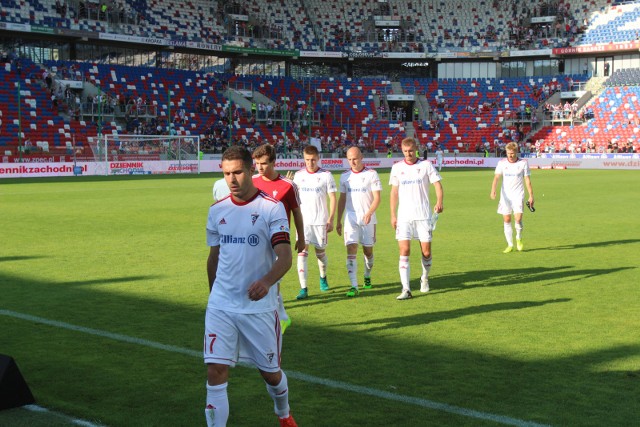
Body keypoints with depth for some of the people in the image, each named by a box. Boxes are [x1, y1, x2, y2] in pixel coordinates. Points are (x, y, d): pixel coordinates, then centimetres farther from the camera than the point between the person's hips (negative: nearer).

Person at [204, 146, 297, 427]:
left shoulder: (271, 208, -8)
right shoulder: (217, 211, 6)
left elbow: (285, 258, -17)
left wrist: (266, 281, -36)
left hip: (259, 307, -3)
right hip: (221, 306, 3)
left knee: (271, 372, 13)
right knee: (215, 372, -10)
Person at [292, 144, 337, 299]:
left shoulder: (326, 175, -2)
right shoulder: (298, 175, 5)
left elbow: (333, 198, -1)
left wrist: (330, 219, -7)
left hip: (321, 221, -1)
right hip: (304, 221, 1)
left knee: (320, 252, 10)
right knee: (302, 252, -10)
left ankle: (323, 278, 39)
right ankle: (303, 288, -10)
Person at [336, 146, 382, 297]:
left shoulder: (371, 174, -3)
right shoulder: (344, 176, 7)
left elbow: (377, 198, -7)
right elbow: (342, 199, 14)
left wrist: (369, 213, -22)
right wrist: (338, 221, 11)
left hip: (368, 219, -1)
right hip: (351, 218, 2)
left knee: (368, 251, 8)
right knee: (351, 250, -11)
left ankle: (367, 277, 36)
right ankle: (354, 286, -14)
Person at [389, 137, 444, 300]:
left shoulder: (426, 165, 0)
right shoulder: (397, 168, 6)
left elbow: (437, 184, -4)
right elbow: (394, 192, 11)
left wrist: (439, 201, -23)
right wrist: (393, 215, 6)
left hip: (423, 215, -1)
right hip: (404, 216, 1)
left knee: (426, 252, 3)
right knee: (404, 251, -11)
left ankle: (424, 278, 31)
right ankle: (406, 289, -12)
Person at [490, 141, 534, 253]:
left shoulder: (523, 163, -2)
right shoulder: (502, 163, 0)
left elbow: (527, 180, 2)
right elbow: (496, 177, -10)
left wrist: (531, 196, 0)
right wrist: (493, 190, -27)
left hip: (518, 195, -2)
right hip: (505, 195, 2)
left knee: (518, 219, -15)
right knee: (507, 220, 3)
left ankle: (519, 239, 13)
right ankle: (510, 245, 14)